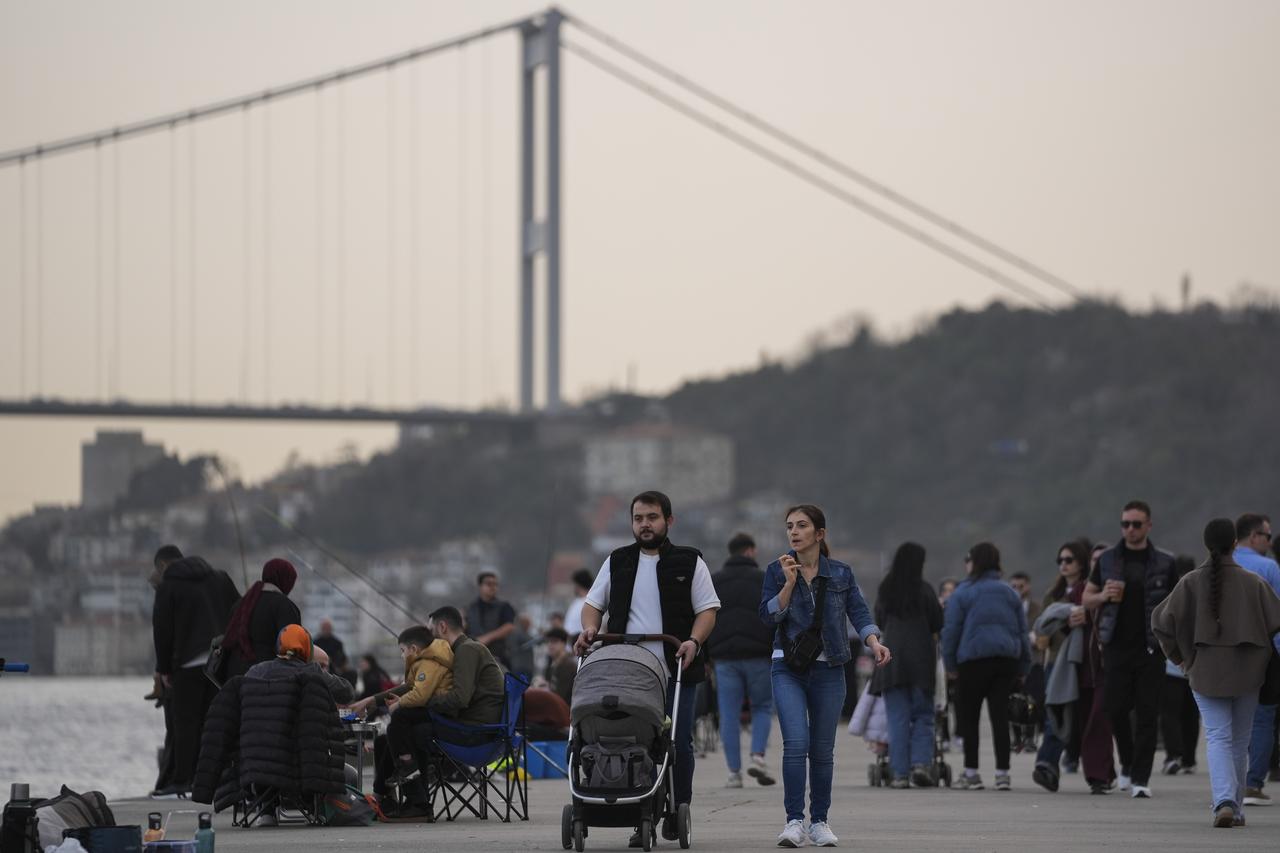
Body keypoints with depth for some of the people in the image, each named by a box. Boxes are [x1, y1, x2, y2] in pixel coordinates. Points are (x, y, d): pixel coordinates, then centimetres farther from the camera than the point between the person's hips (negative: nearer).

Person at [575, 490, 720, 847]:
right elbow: (593, 604, 19)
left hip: (676, 672, -2)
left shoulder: (689, 562, 7)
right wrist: (589, 628, -2)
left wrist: (694, 641, -13)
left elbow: (708, 609, 4)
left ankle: (678, 811, 13)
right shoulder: (617, 563, 15)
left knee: (679, 744, -2)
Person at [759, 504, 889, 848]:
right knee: (796, 742, -16)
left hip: (829, 669, 2)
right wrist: (789, 583, -16)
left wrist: (875, 643, -17)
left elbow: (859, 612, 0)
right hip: (788, 668, -1)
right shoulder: (777, 571, 2)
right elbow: (768, 616, -6)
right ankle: (794, 821, -14)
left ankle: (819, 822, 16)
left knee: (822, 749, 6)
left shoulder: (841, 574, 5)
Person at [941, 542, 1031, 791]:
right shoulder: (1010, 593, 13)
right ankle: (1002, 773, -4)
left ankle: (971, 773, 5)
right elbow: (1023, 631, 14)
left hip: (973, 660, -4)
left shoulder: (962, 593, -2)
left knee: (969, 717, 6)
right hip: (1007, 659, 4)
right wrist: (1023, 667, 17)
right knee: (1000, 716, 1)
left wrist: (950, 664, 4)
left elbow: (951, 630, -4)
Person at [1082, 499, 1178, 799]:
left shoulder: (1164, 563, 4)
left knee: (1147, 714, -4)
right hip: (1117, 647, 2)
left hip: (1151, 648, -2)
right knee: (1116, 709, 0)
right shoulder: (1108, 560, 8)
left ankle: (1140, 778, -1)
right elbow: (1087, 599, 14)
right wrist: (1103, 597, -8)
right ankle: (1128, 764, 24)